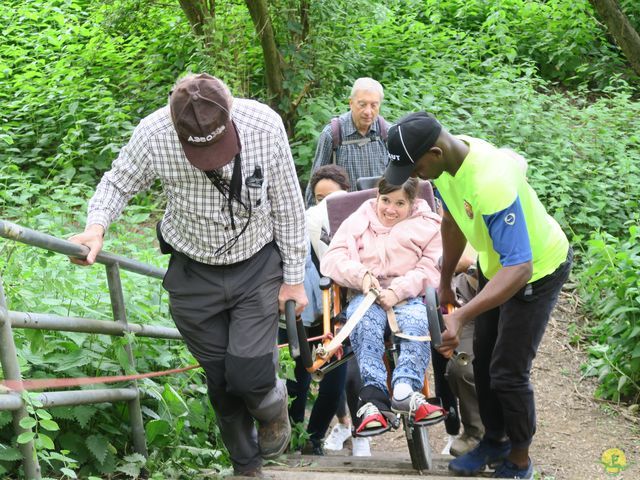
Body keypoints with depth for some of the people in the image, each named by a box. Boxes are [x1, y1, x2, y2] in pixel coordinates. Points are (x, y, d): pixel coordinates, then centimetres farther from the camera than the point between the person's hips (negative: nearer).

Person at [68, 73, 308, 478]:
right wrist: (97, 225, -21)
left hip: (257, 266, -1)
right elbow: (119, 183, -2)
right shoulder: (153, 134, -23)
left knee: (249, 376, -11)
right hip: (194, 275, 1)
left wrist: (294, 277, -2)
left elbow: (288, 206, -8)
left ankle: (274, 407, 27)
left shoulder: (264, 125, -22)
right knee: (220, 382, 10)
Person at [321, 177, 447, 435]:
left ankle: (405, 391, -51)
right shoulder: (358, 221, 22)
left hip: (408, 296, 0)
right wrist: (361, 275, -13)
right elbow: (332, 259, 8)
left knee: (417, 321, -36)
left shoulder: (428, 226, 16)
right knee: (364, 323, -35)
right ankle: (373, 395, -48)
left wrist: (397, 291, -17)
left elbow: (430, 270, 0)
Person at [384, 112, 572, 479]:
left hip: (536, 269, -8)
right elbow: (453, 221, 5)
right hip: (498, 263, 8)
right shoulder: (446, 163, -15)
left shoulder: (491, 184, -41)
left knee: (508, 371, -4)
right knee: (483, 361, 16)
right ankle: (495, 439, 37)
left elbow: (519, 268, -44)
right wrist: (446, 282, 13)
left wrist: (461, 317, -51)